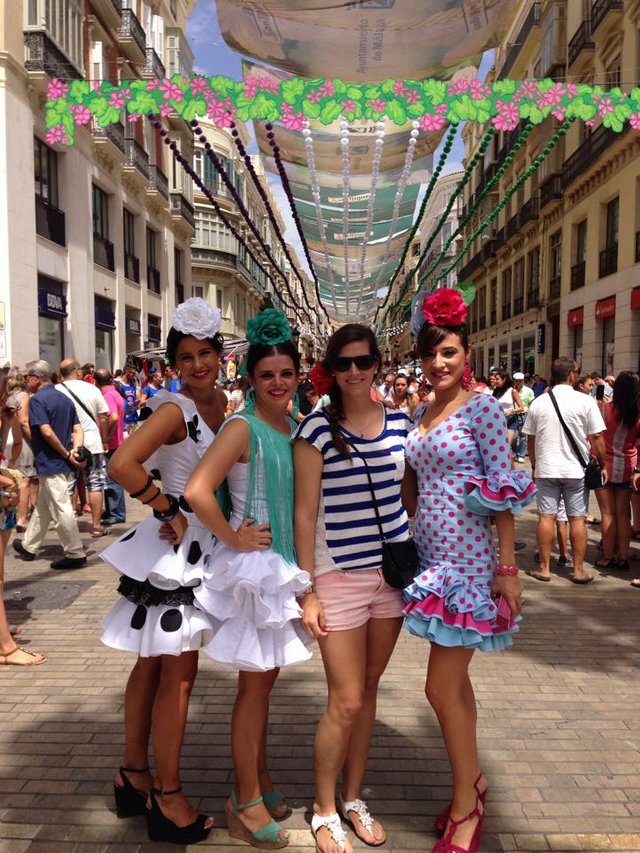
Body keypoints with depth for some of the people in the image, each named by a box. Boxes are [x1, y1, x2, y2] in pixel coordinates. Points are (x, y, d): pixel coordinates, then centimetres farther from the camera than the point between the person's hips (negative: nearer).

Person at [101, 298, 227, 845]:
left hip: (201, 547, 8)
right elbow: (122, 463, -30)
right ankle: (167, 797, 20)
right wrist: (167, 510, -19)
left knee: (153, 666, 18)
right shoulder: (175, 409, -17)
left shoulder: (220, 402, 6)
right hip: (173, 551, -8)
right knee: (179, 673, 2)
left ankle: (134, 776, 35)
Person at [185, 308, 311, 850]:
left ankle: (260, 780, 38)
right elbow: (197, 491, -28)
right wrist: (234, 539, -18)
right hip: (252, 564, -7)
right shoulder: (243, 428, -16)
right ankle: (246, 803, 24)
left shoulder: (294, 429, 6)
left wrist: (301, 561, 8)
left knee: (266, 678, 19)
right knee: (255, 684, 5)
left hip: (285, 564, 7)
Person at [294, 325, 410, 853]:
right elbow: (305, 514, -9)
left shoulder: (400, 423, 4)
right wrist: (308, 591, -10)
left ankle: (354, 798, 35)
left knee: (368, 690, 16)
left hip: (393, 572, 4)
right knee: (346, 701, 1)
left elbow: (411, 493, 12)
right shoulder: (317, 430, -9)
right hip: (339, 577, -4)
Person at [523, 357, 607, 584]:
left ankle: (544, 568, 12)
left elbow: (530, 438, 7)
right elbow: (596, 438, -6)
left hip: (546, 469, 2)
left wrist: (534, 464, 18)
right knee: (577, 519, 7)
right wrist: (603, 465, 5)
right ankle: (578, 570, 13)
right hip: (575, 470, -2)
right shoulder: (585, 401, -7)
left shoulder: (538, 402, 2)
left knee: (546, 517, 6)